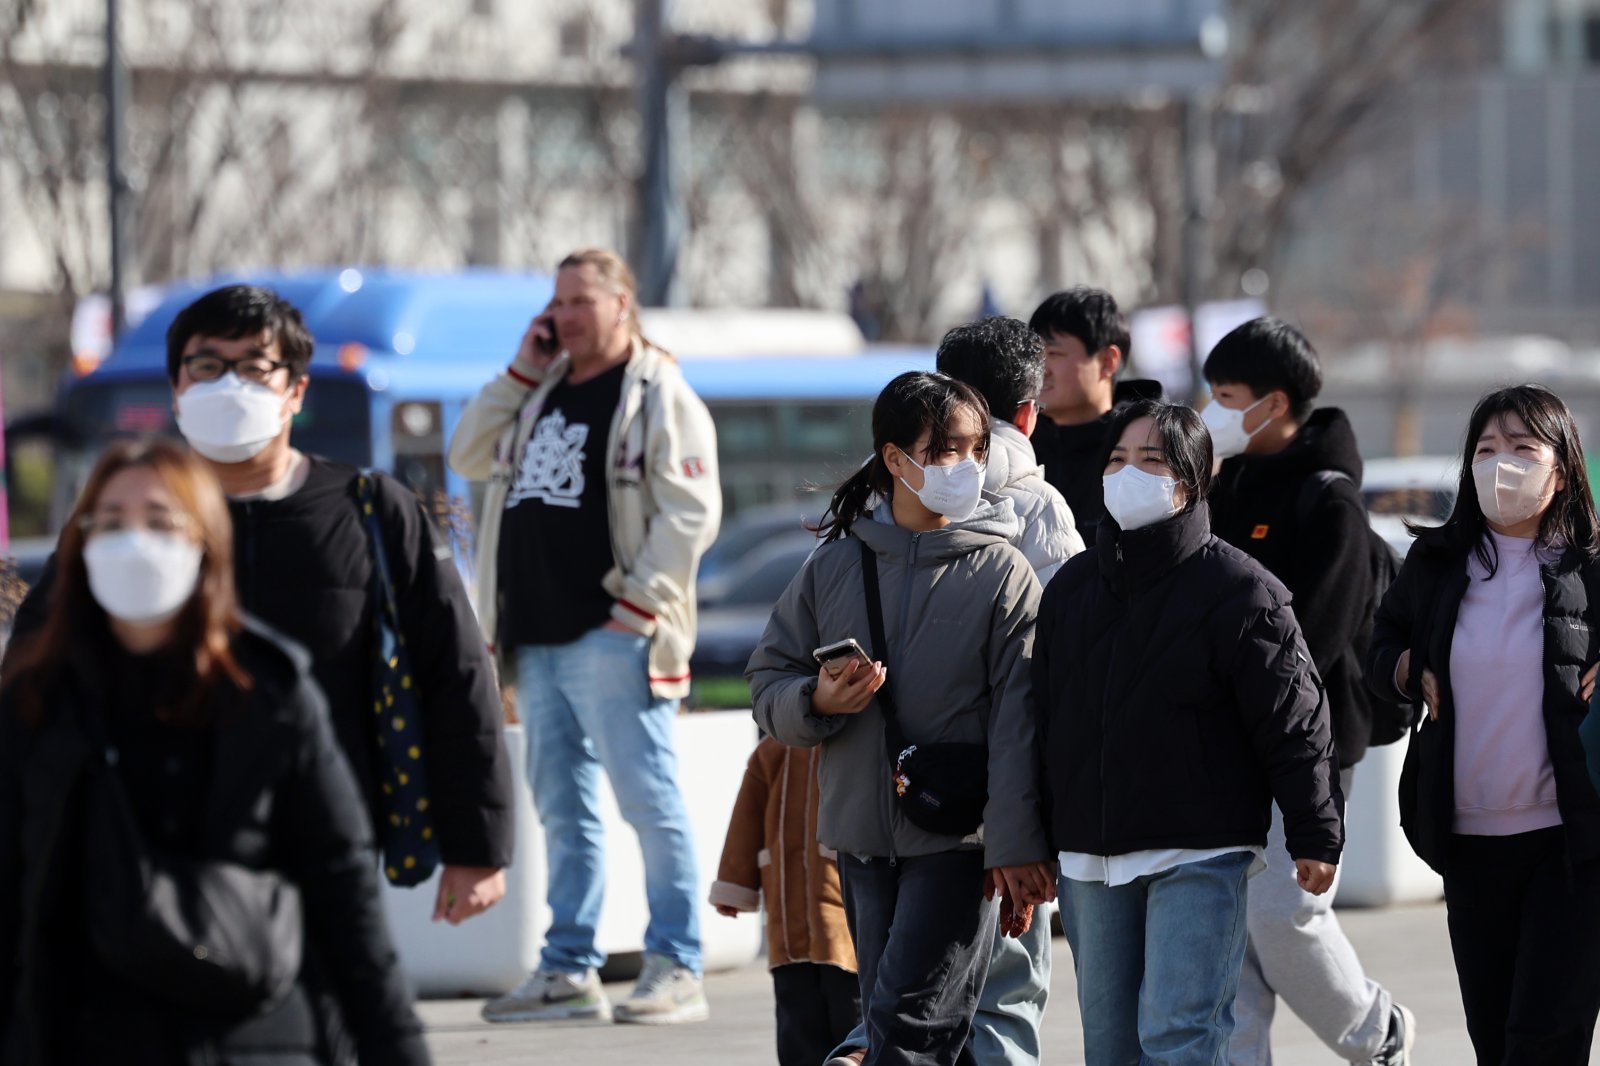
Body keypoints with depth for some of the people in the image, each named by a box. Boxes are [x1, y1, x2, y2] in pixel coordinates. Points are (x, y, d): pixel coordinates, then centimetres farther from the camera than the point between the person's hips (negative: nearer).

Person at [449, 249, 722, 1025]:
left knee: (647, 797, -8)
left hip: (612, 638, -8)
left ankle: (676, 968, -5)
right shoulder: (543, 392, 20)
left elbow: (691, 512, -10)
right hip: (539, 639, 8)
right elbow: (468, 458, 17)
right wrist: (521, 373, 9)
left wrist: (642, 601, -18)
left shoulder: (657, 395, -4)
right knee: (561, 806, 10)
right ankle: (569, 969, 14)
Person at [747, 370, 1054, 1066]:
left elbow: (1016, 721, -7)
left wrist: (1015, 847, -13)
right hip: (862, 836, 4)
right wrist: (818, 702, -12)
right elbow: (768, 680, 11)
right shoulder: (834, 565, 7)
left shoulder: (1001, 572, -3)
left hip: (957, 837, -4)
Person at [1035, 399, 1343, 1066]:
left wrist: (1315, 837, -11)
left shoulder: (1241, 591, -7)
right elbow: (1042, 717, 16)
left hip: (1199, 858, -6)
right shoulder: (1072, 587, 11)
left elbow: (1293, 724, -8)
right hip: (1090, 859, 6)